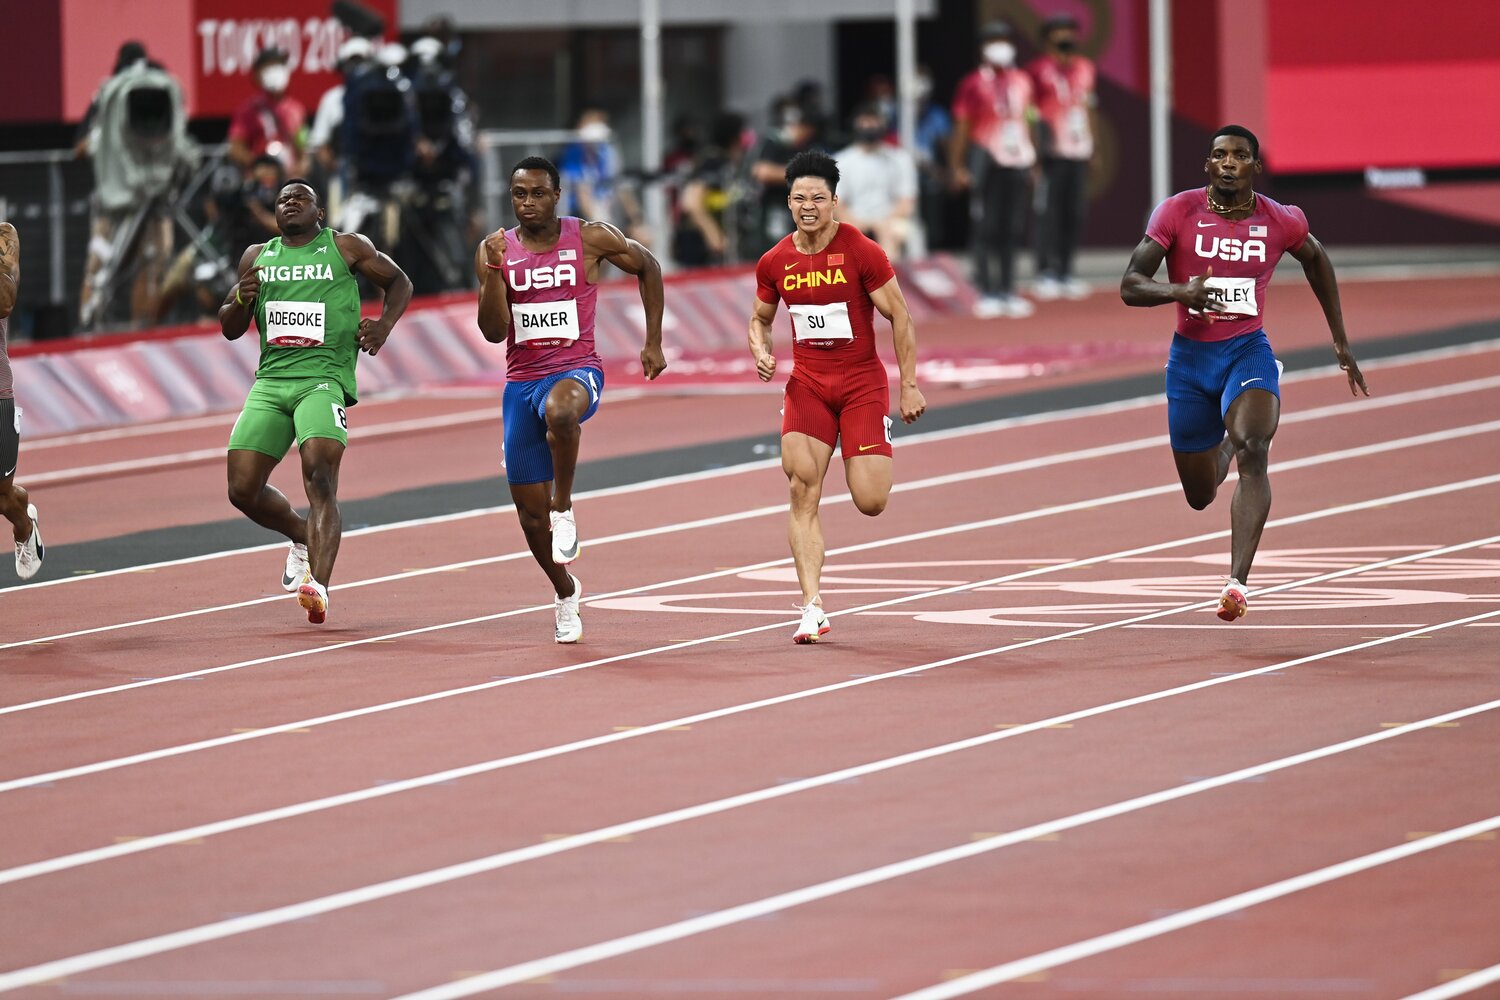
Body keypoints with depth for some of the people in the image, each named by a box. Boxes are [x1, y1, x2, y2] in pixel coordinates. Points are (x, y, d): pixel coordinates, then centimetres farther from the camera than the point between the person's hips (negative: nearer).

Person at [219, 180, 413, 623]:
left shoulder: (346, 248, 8)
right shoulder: (257, 257, 17)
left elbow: (399, 282, 19)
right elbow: (229, 329, 20)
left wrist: (383, 326, 0)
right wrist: (242, 299, -2)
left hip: (324, 378, -5)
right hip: (270, 382, 5)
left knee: (320, 478, -25)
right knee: (243, 490, -2)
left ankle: (319, 585, -36)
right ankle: (303, 537, 28)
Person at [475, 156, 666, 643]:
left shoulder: (591, 238, -4)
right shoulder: (494, 250, 0)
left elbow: (647, 266, 11)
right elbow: (494, 331, -6)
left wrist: (653, 342, 8)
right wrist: (495, 268, -20)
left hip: (576, 370, -3)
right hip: (521, 380, 3)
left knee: (560, 410, -42)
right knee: (529, 508, 6)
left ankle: (564, 508, -19)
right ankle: (565, 592, 32)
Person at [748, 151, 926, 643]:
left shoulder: (862, 252, -10)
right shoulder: (774, 262, 2)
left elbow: (899, 316, -5)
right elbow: (759, 319, 18)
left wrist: (909, 386, -7)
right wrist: (761, 353, -4)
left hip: (862, 382, -3)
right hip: (807, 384, 3)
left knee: (870, 502, -8)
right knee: (803, 493, -12)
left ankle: (878, 449, 31)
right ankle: (812, 608, -11)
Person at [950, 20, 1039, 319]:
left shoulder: (1021, 81, 13)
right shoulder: (973, 84, -4)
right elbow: (961, 127, -5)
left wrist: (1031, 161, 18)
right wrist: (957, 167, -9)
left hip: (1017, 161, 5)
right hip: (987, 161, -5)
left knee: (1012, 230, 8)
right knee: (986, 230, -3)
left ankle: (1008, 292, 13)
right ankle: (987, 294, 0)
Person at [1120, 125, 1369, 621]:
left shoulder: (1280, 221, -5)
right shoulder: (1178, 212, -10)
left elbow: (1315, 258, 17)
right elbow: (1129, 287, -13)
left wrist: (1340, 342, 19)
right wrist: (1181, 290, -34)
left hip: (1248, 351, -1)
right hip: (1190, 357, 1)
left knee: (1253, 451, -30)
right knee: (1200, 496, 12)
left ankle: (1238, 581, -36)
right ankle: (1223, 447, 52)